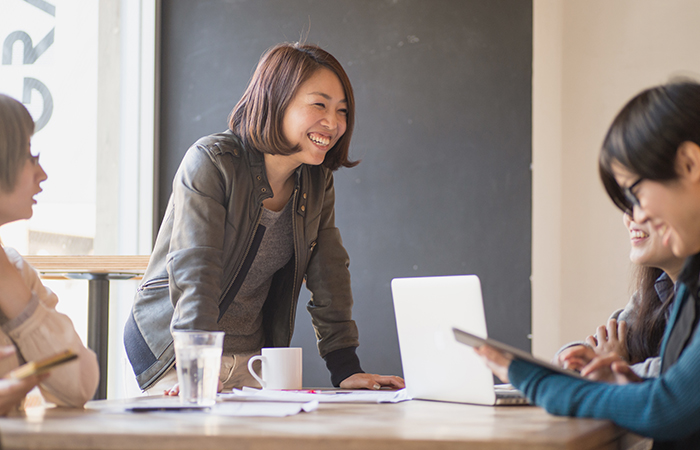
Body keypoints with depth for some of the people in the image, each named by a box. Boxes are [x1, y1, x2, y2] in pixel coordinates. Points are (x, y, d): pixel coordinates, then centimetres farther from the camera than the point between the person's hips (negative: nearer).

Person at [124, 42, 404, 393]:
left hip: (252, 354, 6)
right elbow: (193, 269, -25)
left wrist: (346, 370, -4)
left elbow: (329, 276, 5)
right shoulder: (211, 162, -16)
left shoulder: (318, 182, 3)